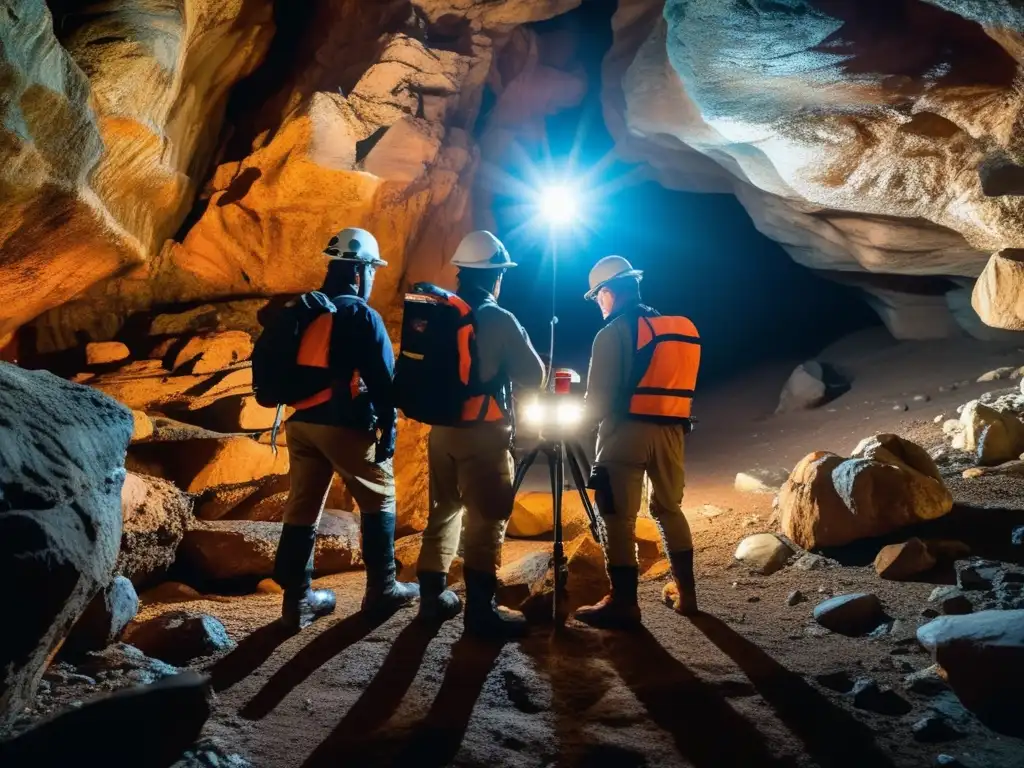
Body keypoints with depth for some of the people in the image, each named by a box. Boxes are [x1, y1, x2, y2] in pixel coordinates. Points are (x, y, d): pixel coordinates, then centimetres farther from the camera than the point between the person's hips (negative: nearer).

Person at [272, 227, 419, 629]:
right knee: (379, 501, 10)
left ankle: (298, 598, 13)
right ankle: (382, 588, 14)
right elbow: (383, 379, -11)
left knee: (302, 507, 9)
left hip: (301, 422, 6)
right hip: (346, 426, -6)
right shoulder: (362, 316, -9)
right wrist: (389, 430, -4)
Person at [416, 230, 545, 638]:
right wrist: (503, 366, 13)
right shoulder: (500, 320, -12)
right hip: (483, 434, -6)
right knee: (487, 519, 0)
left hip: (441, 428, 6)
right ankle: (481, 610, 2)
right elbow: (534, 377, -7)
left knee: (443, 511, 16)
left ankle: (433, 596, 23)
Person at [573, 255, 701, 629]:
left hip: (626, 431, -7)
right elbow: (673, 384, 15)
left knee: (619, 517, -1)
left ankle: (623, 603, 1)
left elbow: (599, 397, -8)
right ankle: (684, 592, 24)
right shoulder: (683, 328, 14)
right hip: (671, 430, 7)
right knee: (669, 508, 19)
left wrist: (586, 418, 10)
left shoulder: (614, 332, -7)